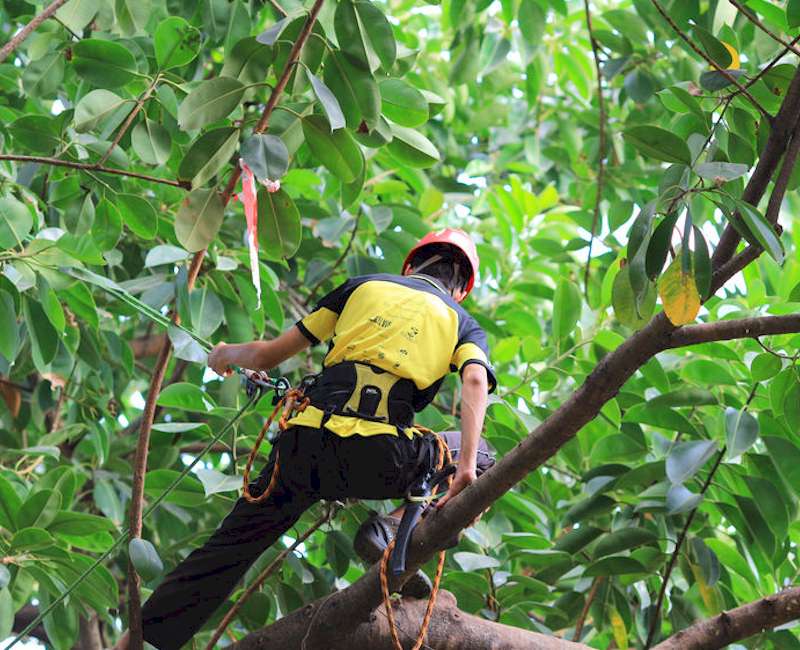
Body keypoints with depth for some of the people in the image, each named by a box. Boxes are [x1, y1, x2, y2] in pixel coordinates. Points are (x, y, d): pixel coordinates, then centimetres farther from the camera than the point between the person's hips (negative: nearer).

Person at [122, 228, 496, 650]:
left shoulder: (363, 285, 24)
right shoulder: (462, 322, 21)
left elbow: (268, 355, 22)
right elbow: (475, 382, -4)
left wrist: (226, 354, 42)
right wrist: (466, 467, -12)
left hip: (305, 446, 2)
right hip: (380, 460, -2)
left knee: (233, 543, 19)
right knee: (479, 453, 22)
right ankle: (393, 532, 1)